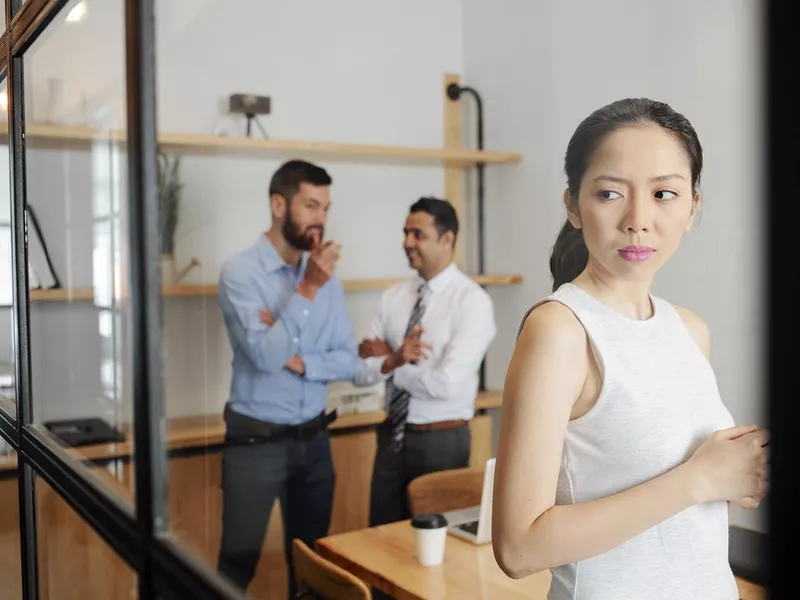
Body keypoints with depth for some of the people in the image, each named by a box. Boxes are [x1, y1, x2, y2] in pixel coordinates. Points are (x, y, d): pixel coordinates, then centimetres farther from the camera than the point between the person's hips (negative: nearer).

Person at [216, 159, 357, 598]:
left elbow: (348, 361, 2)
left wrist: (300, 361, -15)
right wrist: (306, 290, -25)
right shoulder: (240, 272, -12)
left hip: (314, 440, 5)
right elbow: (265, 355, -23)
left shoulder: (326, 277, 5)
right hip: (256, 441, -5)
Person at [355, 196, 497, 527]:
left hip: (441, 442, -5)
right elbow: (360, 371, -1)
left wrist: (387, 362, -11)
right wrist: (393, 360, -21)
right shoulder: (394, 295, 3)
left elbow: (446, 384, -23)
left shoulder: (472, 301, -14)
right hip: (392, 437, 5)